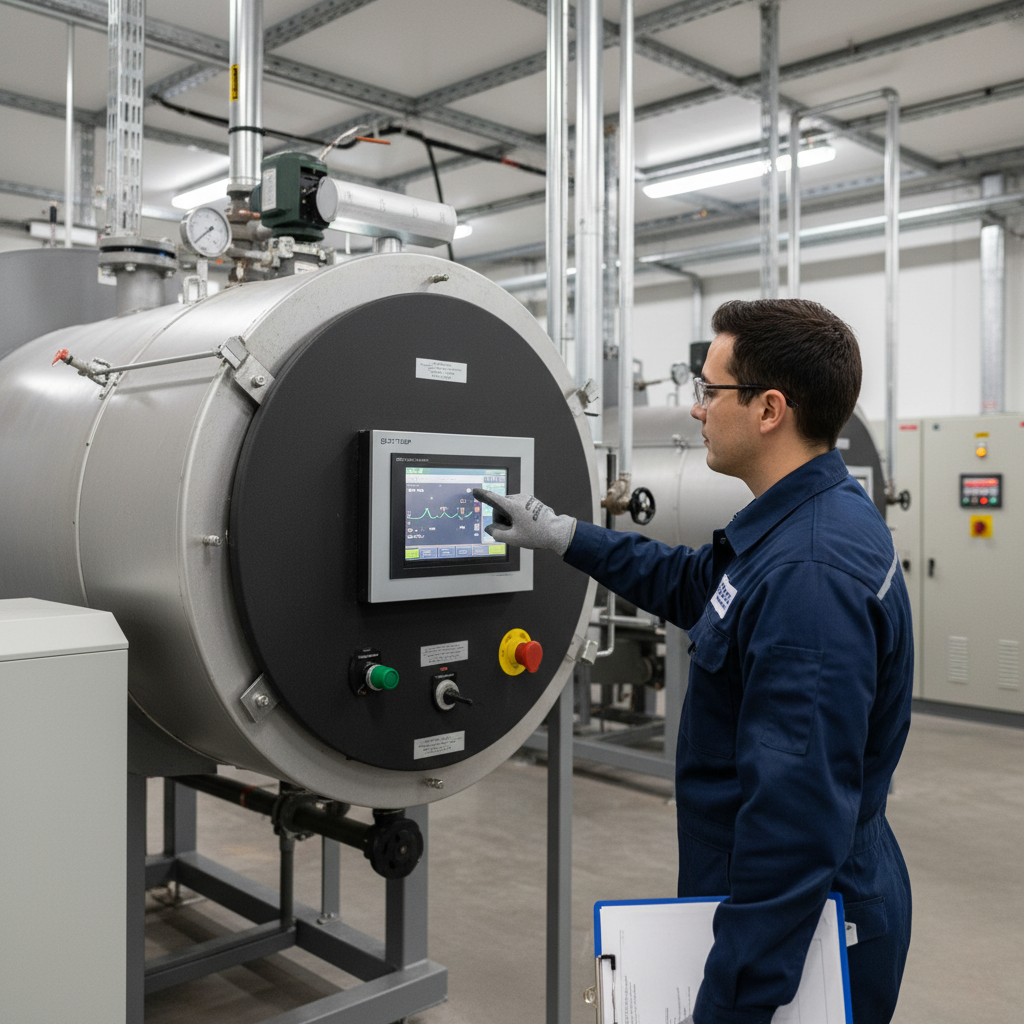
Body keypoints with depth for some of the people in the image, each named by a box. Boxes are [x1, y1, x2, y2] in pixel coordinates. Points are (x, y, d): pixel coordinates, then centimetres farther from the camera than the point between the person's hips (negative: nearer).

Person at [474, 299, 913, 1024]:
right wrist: (564, 536, 20)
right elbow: (693, 585, 19)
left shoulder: (810, 575, -30)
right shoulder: (817, 515, 2)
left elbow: (798, 819, -32)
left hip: (802, 937, -9)